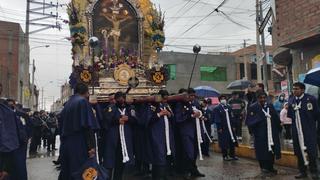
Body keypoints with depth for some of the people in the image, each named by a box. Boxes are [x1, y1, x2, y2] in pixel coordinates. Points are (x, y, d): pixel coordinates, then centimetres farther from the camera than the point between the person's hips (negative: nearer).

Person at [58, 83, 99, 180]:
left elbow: (61, 126, 19)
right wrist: (91, 146, -18)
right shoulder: (83, 101, -9)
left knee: (67, 171, 14)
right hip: (79, 144, -8)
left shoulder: (67, 104, 15)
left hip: (65, 143, 8)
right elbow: (88, 126, -18)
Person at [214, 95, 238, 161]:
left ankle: (232, 155, 21)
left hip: (230, 128, 5)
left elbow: (232, 117, 10)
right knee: (224, 143, 1)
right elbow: (217, 119, -7)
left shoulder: (229, 107, 11)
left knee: (232, 142, 8)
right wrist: (219, 128, -12)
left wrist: (233, 126, 5)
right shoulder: (217, 108, -4)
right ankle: (225, 156, 14)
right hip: (223, 128, -5)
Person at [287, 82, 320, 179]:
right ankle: (302, 171, 26)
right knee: (299, 152, 12)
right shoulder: (291, 100, 5)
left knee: (311, 151, 4)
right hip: (297, 131, 4)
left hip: (309, 131, -4)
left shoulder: (310, 99, -8)